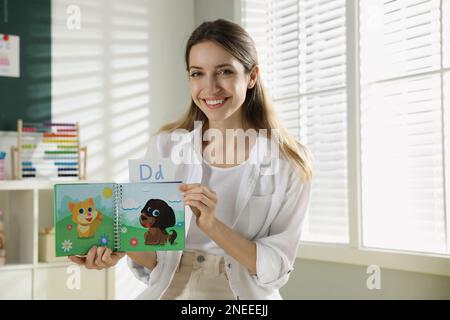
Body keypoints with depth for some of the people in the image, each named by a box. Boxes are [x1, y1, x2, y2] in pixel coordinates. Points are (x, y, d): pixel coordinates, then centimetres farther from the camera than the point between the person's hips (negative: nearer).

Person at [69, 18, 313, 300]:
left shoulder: (291, 163, -6)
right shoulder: (166, 146, -1)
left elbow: (274, 270, -8)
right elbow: (153, 259, 2)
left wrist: (211, 225, -21)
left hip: (245, 296, -1)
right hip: (171, 292, 1)